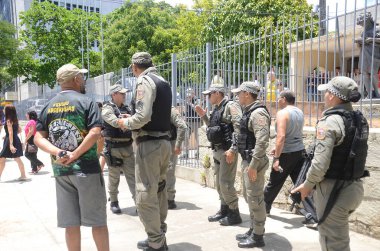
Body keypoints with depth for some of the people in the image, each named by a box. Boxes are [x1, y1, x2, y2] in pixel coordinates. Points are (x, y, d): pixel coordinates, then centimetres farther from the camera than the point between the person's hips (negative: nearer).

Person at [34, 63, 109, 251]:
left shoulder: (49, 106, 10)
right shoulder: (86, 102, -6)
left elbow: (38, 138, 3)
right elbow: (95, 133, -19)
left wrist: (58, 153, -10)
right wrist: (74, 155, -15)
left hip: (60, 171, 5)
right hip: (86, 169, -5)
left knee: (70, 223, 11)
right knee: (98, 220, 7)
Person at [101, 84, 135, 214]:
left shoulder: (127, 108, 13)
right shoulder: (107, 109, -7)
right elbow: (115, 122, -23)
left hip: (128, 147, 5)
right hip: (113, 148, -5)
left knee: (132, 175, 4)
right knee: (114, 177, 7)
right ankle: (114, 202, 23)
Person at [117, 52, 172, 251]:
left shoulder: (145, 81, -11)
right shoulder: (163, 82, 15)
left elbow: (143, 116, -22)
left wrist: (126, 123, -3)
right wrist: (132, 120, 18)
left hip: (149, 143, -9)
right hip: (164, 142, 9)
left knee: (145, 195, -1)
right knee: (159, 191, 16)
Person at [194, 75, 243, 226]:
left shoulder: (231, 106, -12)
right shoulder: (217, 109, 15)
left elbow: (239, 128, -20)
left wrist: (233, 149, -25)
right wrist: (203, 116, 11)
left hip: (227, 151, -9)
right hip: (217, 151, 9)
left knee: (226, 183, -6)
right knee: (219, 183, 15)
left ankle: (235, 214, 7)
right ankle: (224, 210, 28)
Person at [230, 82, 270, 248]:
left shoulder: (258, 113, -18)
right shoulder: (249, 111, 14)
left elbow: (262, 141, -25)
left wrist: (253, 165, -25)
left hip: (254, 162, -10)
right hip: (247, 160, 10)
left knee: (255, 199, -1)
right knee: (249, 197, 18)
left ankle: (258, 236, 11)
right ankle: (253, 230, 31)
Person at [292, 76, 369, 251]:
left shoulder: (330, 121, -18)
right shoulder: (360, 120, 7)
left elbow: (321, 162, -24)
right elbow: (353, 154, 11)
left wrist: (308, 185, -9)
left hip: (334, 189, -8)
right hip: (354, 186, 9)